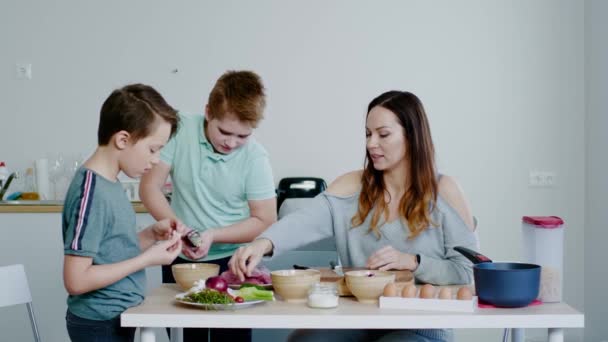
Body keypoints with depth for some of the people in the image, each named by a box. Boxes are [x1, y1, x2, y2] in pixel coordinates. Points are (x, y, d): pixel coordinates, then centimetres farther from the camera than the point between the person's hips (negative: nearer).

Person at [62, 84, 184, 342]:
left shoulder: (109, 184, 4)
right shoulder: (92, 193, -22)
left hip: (116, 319, 9)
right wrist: (148, 258, -20)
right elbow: (76, 280, -25)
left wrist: (151, 235, -1)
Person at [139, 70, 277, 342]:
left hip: (231, 261, -1)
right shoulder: (180, 131, -12)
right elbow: (150, 187, -9)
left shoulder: (255, 157, -14)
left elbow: (265, 222, -9)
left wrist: (213, 235, -21)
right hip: (179, 259, 1)